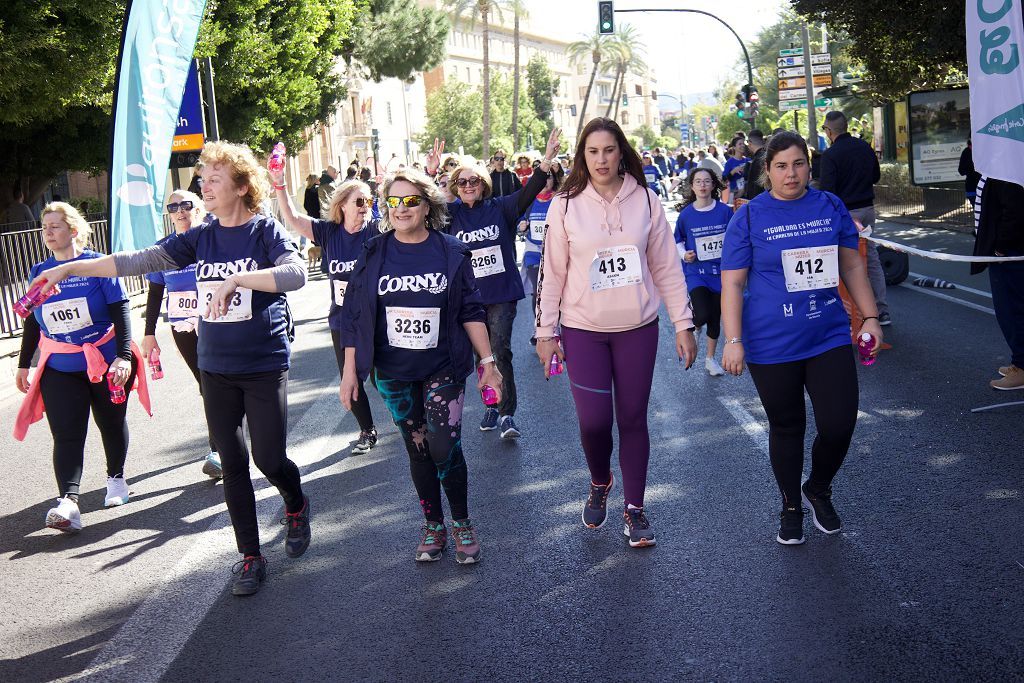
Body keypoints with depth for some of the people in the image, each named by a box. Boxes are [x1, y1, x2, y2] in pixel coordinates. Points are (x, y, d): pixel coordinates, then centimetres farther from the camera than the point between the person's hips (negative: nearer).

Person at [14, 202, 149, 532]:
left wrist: (124, 356, -18)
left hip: (107, 363, -2)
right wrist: (23, 365, 14)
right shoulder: (39, 272, 4)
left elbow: (120, 313, -10)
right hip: (59, 369, 2)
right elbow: (31, 322, 13)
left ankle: (116, 478, 37)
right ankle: (67, 502, -19)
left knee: (111, 423, 14)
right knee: (66, 434, -9)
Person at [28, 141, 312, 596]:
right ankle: (250, 557, 19)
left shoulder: (266, 232, -8)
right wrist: (68, 268, -4)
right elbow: (138, 262, 1)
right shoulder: (199, 239, 6)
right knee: (232, 463, 6)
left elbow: (296, 273, -25)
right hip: (216, 368, 4)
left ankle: (296, 505, 31)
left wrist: (235, 280, -33)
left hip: (265, 366, -4)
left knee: (269, 459, -4)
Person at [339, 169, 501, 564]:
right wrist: (350, 370, 2)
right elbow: (354, 317, 4)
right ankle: (433, 525, 25)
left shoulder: (451, 252, -2)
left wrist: (487, 361, -1)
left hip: (443, 370, -2)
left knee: (444, 448, -7)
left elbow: (471, 311, 1)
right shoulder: (374, 256, 1)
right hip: (394, 374, 2)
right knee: (418, 449, 10)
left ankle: (461, 523, 14)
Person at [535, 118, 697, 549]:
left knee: (633, 419, 6)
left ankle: (634, 508, 20)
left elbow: (666, 267, 4)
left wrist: (683, 324, 2)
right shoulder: (567, 205, -2)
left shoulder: (645, 200, 0)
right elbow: (552, 272, 2)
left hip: (637, 328, 1)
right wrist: (545, 331, 1)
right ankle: (600, 483, 27)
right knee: (593, 421, -5)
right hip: (583, 330, -1)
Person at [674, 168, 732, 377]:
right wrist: (684, 254, -9)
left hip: (720, 272, 2)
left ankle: (710, 358, 30)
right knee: (703, 315, -21)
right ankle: (694, 325, 16)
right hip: (695, 272, -2)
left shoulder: (724, 211, -5)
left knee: (715, 318, 11)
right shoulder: (686, 214, -5)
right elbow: (678, 241, 9)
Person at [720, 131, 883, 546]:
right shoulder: (748, 217, -4)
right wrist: (733, 340, -11)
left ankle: (819, 490, 26)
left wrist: (869, 316, 9)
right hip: (772, 345, -2)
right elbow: (732, 284, -5)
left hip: (829, 336, 2)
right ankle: (791, 507, 32)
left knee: (839, 424, -4)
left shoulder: (831, 207, 5)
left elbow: (852, 266, 13)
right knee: (786, 428, 10)